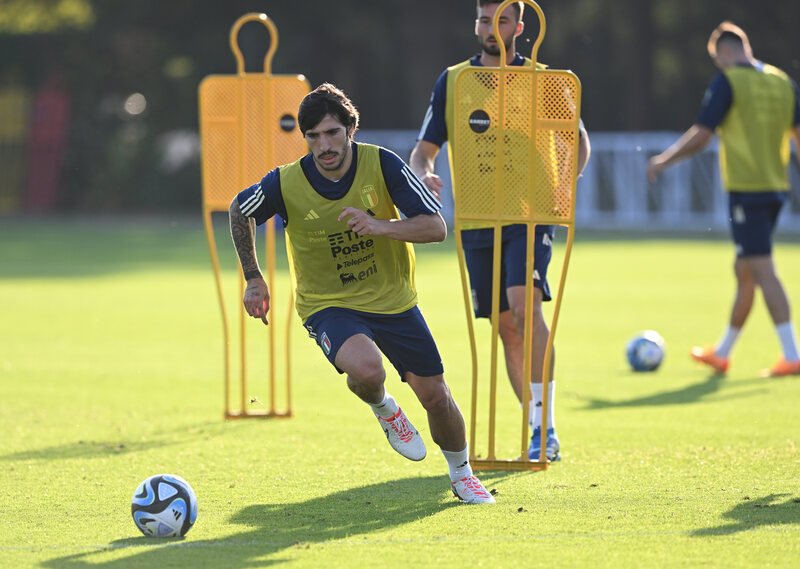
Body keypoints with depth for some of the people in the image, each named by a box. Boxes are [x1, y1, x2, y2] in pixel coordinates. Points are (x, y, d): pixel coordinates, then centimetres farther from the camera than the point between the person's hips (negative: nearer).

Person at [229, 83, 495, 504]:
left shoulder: (382, 165, -16)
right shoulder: (286, 184, -17)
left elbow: (436, 227, -17)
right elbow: (240, 210, 5)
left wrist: (379, 226, -32)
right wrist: (253, 277, 5)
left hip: (393, 299, 2)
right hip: (328, 306, -2)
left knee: (434, 394, 4)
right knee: (365, 367, -32)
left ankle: (461, 474, 34)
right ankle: (383, 410, 6)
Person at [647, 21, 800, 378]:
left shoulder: (728, 81, -8)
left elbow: (700, 136, -11)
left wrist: (663, 161, 3)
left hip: (745, 189, -7)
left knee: (762, 271, -8)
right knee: (744, 271, 16)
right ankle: (722, 354, 27)